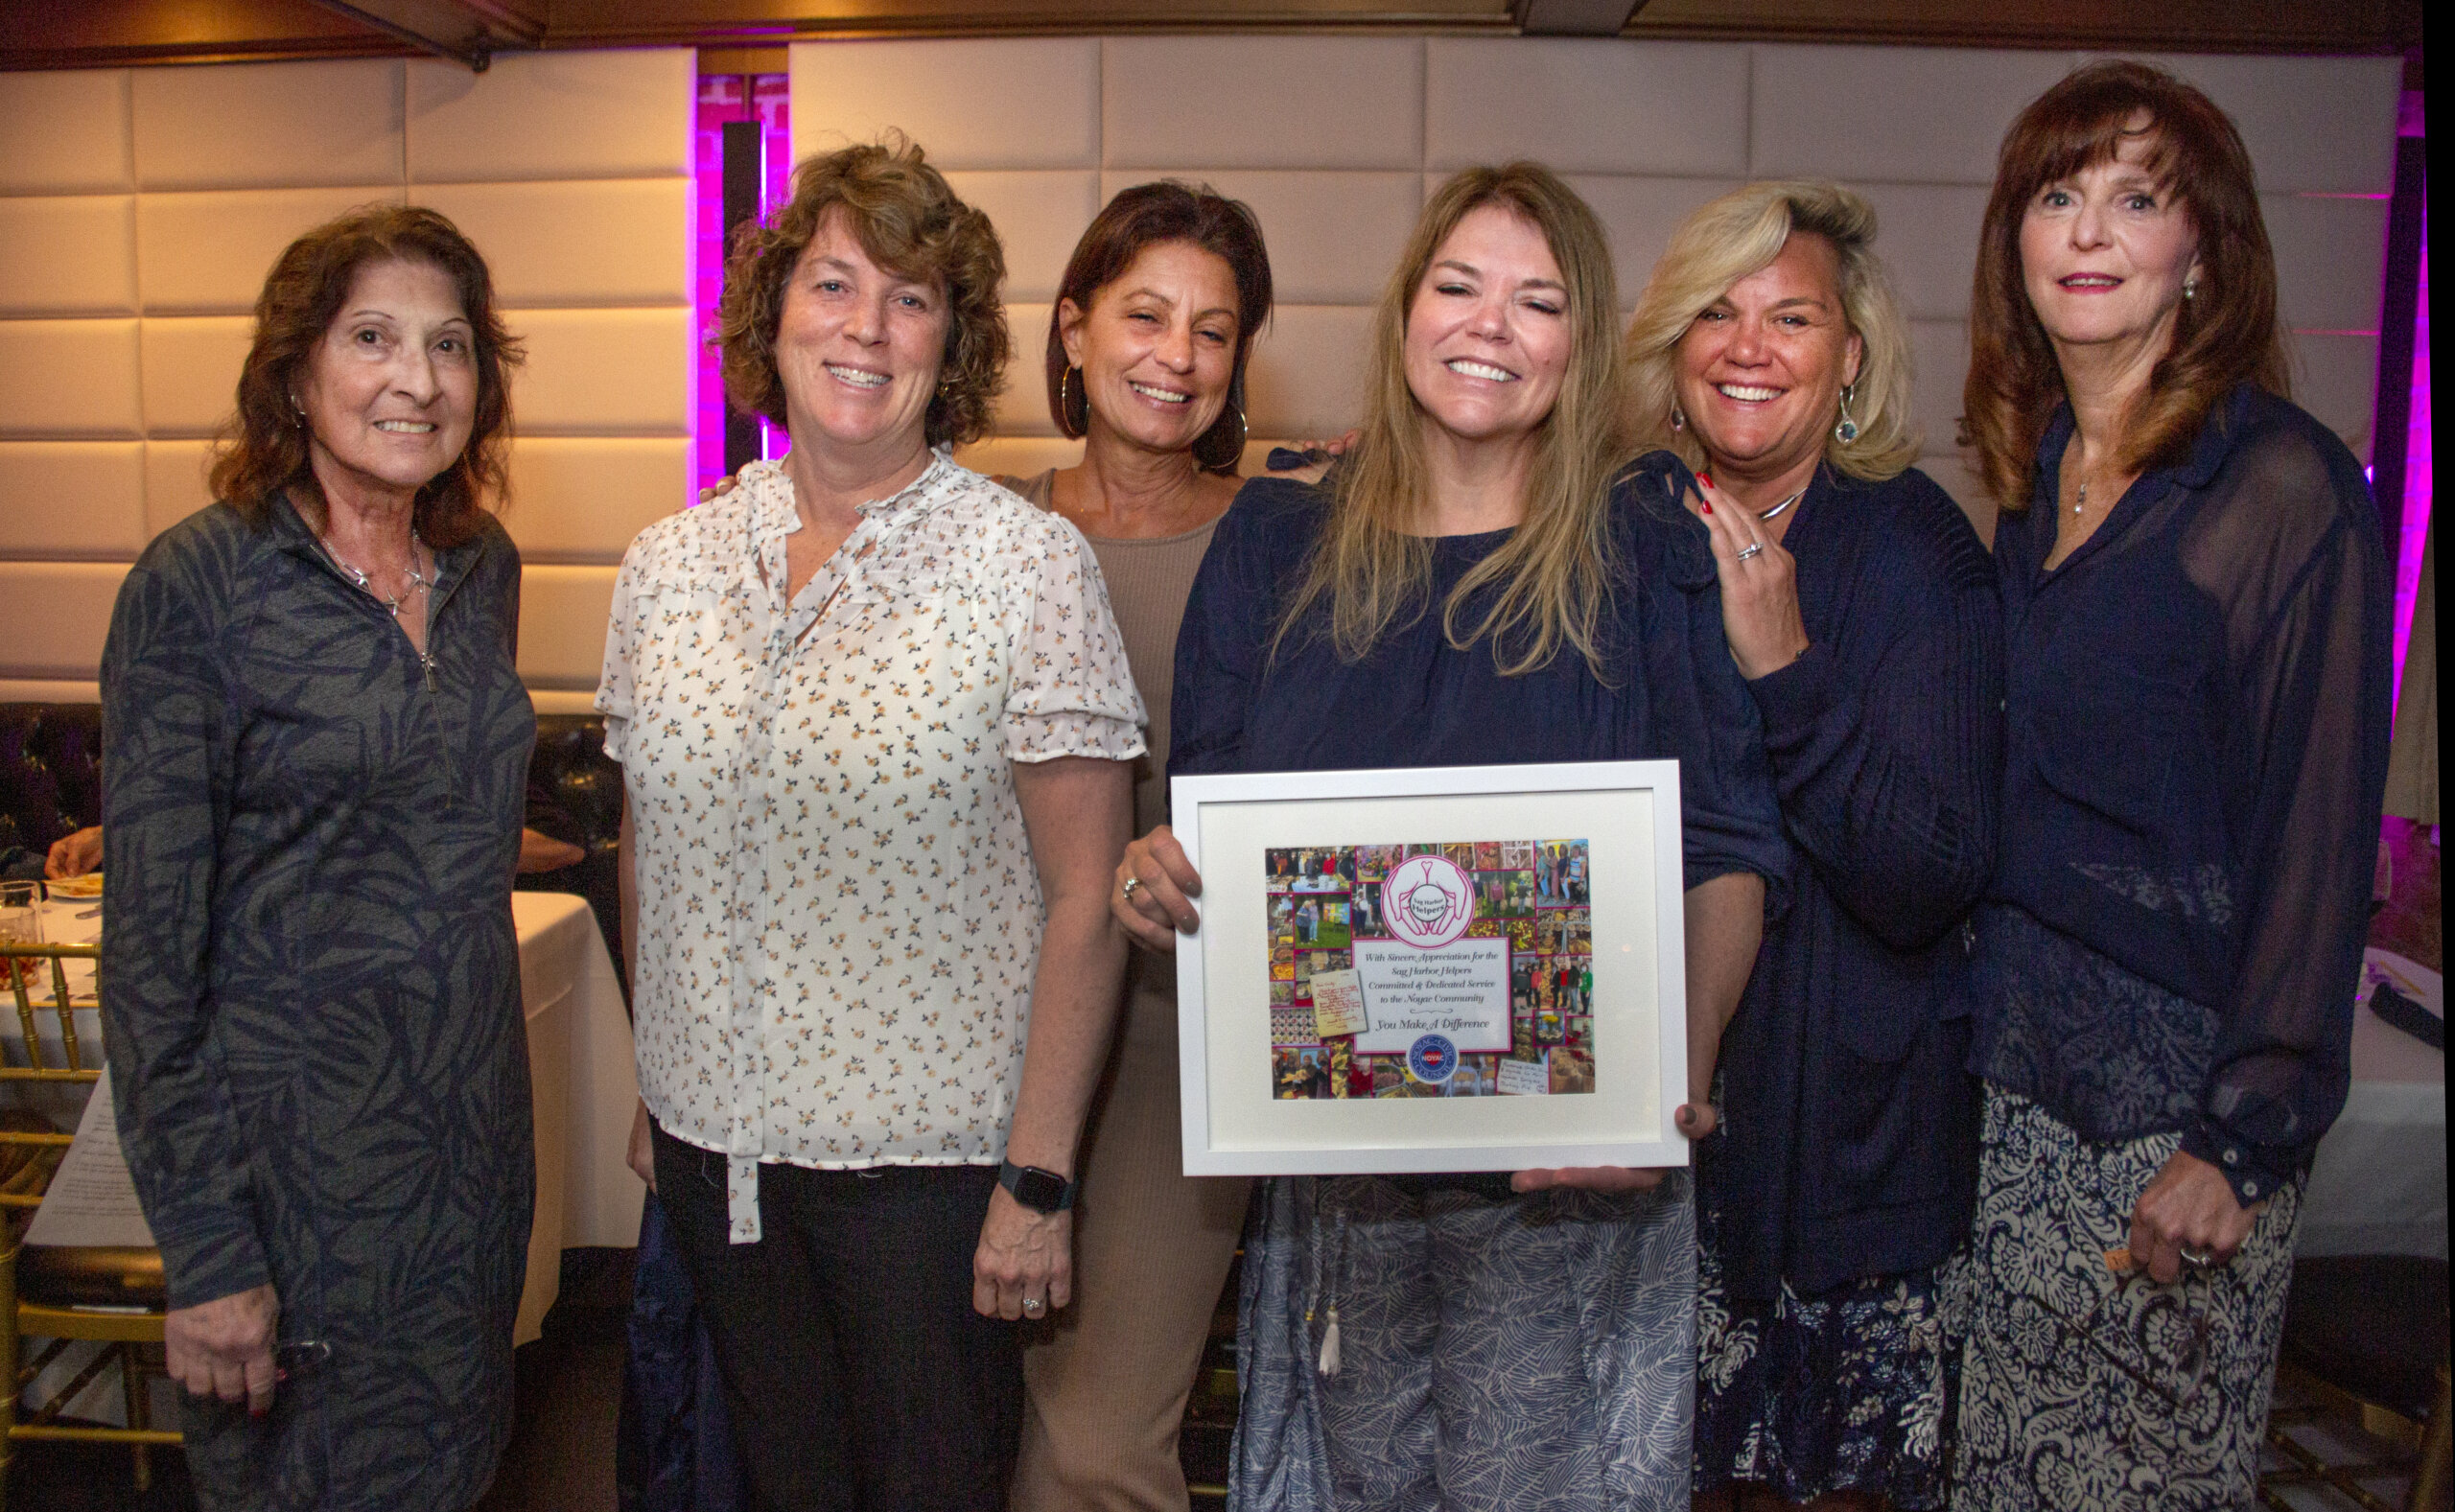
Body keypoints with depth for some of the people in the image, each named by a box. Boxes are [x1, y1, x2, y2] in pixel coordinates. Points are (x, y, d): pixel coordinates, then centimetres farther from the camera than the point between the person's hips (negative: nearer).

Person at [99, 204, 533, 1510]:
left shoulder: (483, 568, 4)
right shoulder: (198, 583, -13)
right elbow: (152, 942, -13)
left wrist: (494, 1117, 13)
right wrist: (203, 1250, -15)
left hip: (474, 1137, 6)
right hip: (293, 1147, -5)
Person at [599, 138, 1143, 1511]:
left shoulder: (1029, 565, -11)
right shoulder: (668, 569, 3)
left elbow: (1086, 902, -12)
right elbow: (651, 850, 13)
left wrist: (1039, 1179, -13)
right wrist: (657, 1092, 14)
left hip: (929, 1154, -4)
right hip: (716, 1144, 5)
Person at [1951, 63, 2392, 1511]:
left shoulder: (2285, 488, -12)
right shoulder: (2040, 483, 9)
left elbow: (2319, 831, -14)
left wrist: (2246, 1137, -15)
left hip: (2179, 1099, -6)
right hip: (2022, 1077, 6)